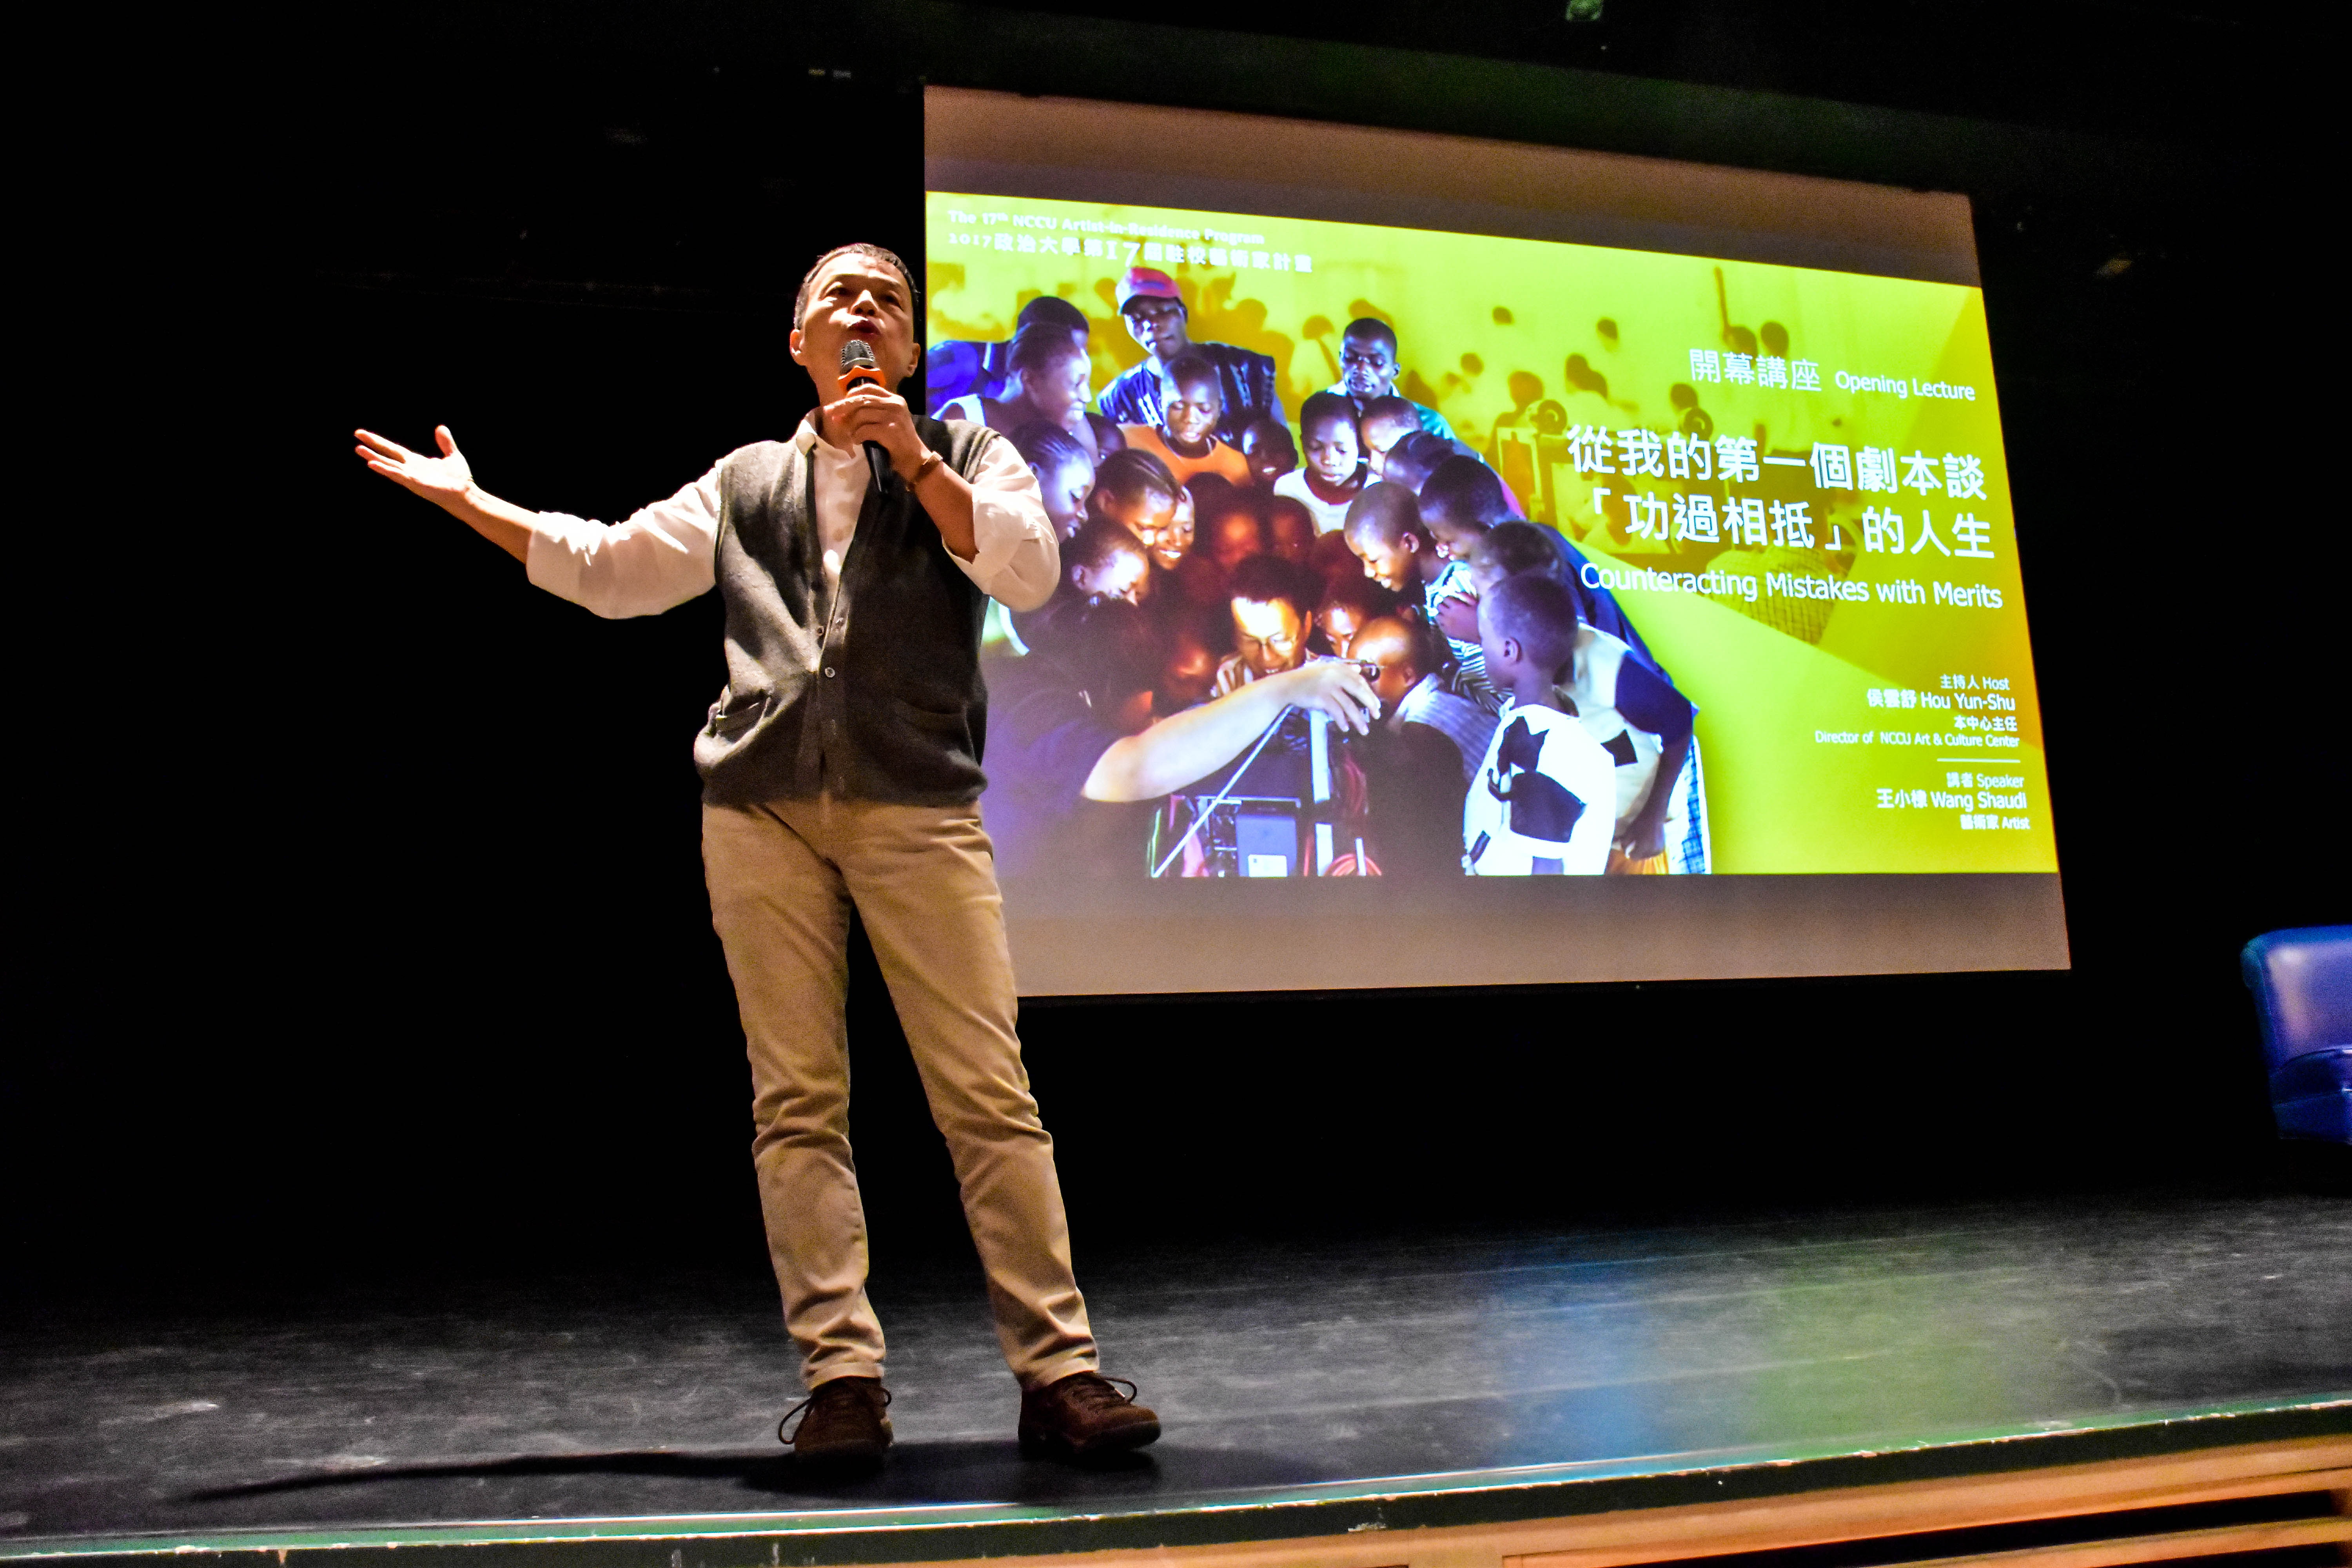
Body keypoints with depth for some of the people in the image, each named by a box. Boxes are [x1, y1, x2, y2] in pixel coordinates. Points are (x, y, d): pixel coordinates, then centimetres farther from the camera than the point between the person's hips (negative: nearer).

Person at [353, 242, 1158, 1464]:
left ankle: (1059, 1370, -2)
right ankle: (842, 1378, 5)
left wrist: (912, 459, -4)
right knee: (797, 1100, -1)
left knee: (989, 1094, -7)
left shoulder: (963, 455, 18)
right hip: (760, 804, 3)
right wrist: (466, 500, 24)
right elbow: (607, 570, 24)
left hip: (919, 802, -2)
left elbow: (1029, 571, 1)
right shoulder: (745, 482, 24)